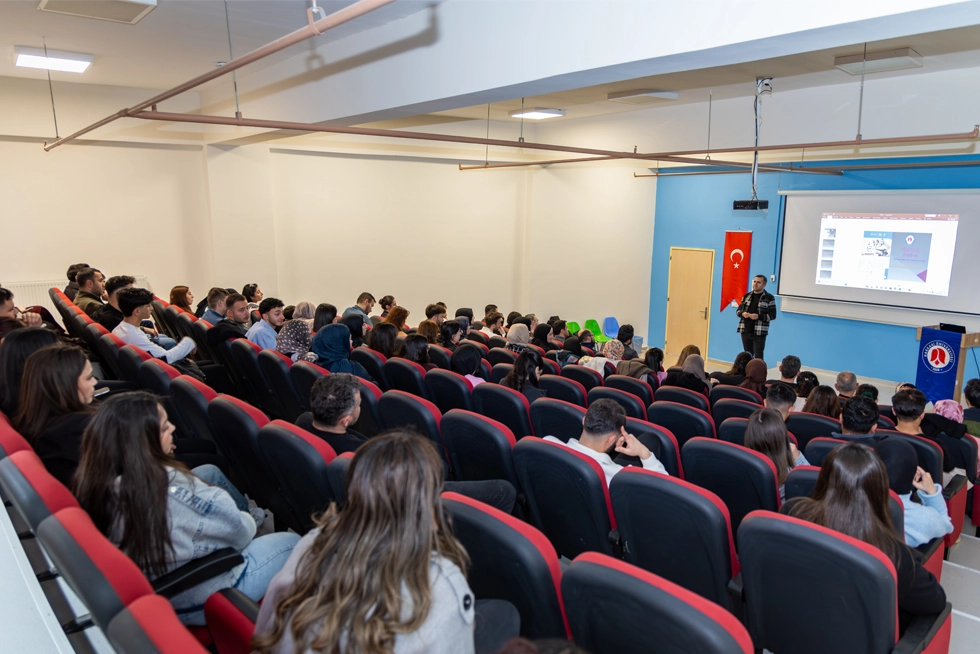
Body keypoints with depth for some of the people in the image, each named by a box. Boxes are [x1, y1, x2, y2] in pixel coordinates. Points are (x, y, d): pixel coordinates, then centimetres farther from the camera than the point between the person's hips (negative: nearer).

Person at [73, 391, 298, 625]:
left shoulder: (97, 482, -15)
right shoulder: (174, 488, -35)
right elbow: (239, 531, -19)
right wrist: (250, 521, 1)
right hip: (202, 598, -7)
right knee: (291, 542, 13)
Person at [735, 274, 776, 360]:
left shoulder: (769, 298, -4)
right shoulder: (746, 296, 11)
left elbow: (772, 315, -6)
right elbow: (738, 310, 15)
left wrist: (758, 316, -20)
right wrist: (742, 314, -9)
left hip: (759, 332, -5)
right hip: (745, 331, 5)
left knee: (758, 356, -4)